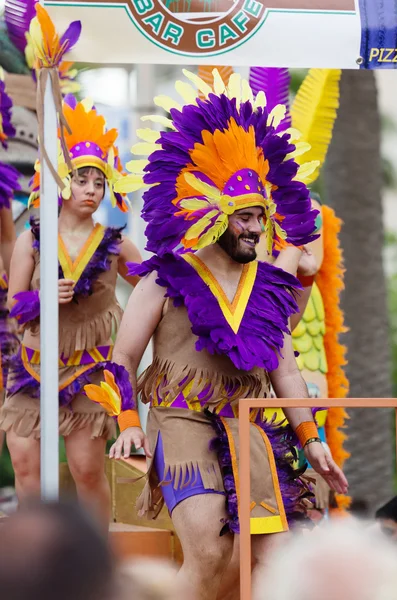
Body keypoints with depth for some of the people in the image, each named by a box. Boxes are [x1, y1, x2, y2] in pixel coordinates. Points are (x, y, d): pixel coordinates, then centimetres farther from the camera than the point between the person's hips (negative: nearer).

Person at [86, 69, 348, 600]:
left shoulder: (269, 288, 15)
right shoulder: (166, 281, 3)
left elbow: (284, 368, 19)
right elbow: (124, 356, 2)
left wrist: (311, 439, 12)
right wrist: (128, 421, -12)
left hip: (249, 430, 4)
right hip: (182, 421, -4)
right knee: (208, 553, -23)